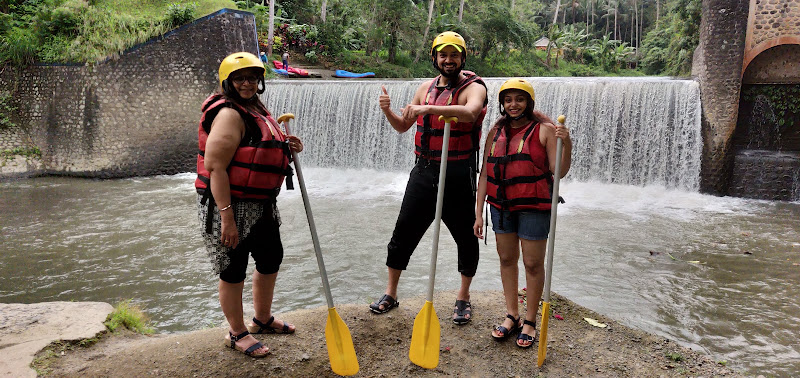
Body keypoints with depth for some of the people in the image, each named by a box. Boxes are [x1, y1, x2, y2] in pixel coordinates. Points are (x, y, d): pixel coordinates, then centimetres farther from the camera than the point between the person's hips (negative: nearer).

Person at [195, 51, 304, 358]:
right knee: (233, 270, 4)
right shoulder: (229, 113, -18)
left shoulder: (256, 109, 12)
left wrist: (286, 146, 4)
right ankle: (237, 334, 22)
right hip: (230, 205, -10)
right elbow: (215, 166, -25)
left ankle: (263, 319, 41)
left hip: (260, 204, 10)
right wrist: (227, 217, -29)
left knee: (271, 258, 20)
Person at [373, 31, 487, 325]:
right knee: (404, 232, 6)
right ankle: (390, 293, 22)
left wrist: (428, 108, -40)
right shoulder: (426, 88, 11)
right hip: (424, 170, 5)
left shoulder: (473, 87, -6)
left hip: (459, 173, -4)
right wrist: (388, 111, -4)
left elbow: (469, 113, -31)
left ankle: (463, 299, 26)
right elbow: (403, 126, 17)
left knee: (466, 237, 6)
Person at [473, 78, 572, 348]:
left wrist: (566, 145, -27)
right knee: (506, 258, 12)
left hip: (533, 206, -4)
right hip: (501, 205, 5)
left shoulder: (544, 130, -6)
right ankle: (511, 316, 27)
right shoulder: (496, 132, 7)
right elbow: (485, 174, 7)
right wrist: (479, 213, 5)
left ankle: (530, 321, 19)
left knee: (533, 263, 3)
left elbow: (559, 171, -10)